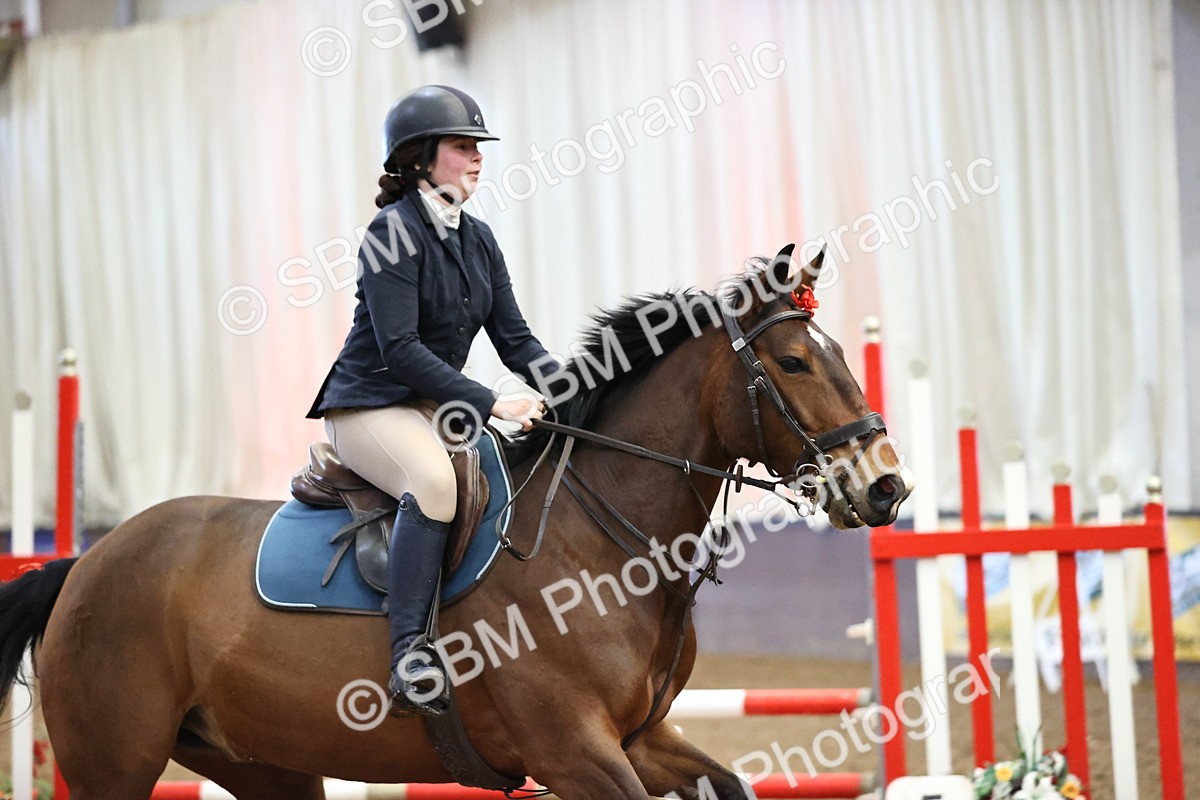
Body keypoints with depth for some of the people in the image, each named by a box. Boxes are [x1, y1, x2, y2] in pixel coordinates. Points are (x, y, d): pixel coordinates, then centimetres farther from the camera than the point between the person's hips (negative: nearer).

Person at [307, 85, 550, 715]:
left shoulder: (478, 240, 11)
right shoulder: (394, 232, -14)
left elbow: (515, 339, 10)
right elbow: (400, 348, -22)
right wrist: (490, 404, -26)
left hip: (439, 407, 9)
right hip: (369, 406, -9)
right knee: (434, 477, -38)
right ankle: (409, 657, -40)